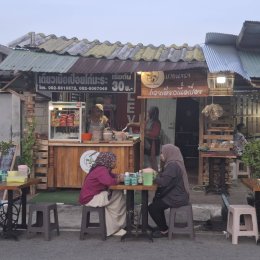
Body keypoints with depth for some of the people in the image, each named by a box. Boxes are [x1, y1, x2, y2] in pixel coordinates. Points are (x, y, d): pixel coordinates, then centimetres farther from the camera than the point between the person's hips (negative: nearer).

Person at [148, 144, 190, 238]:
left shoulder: (173, 165, -22)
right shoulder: (174, 163, 12)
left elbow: (164, 182, -26)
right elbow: (164, 177, 15)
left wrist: (154, 177, -9)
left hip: (176, 198, -11)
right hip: (179, 195, 11)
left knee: (152, 208, -5)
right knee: (156, 202, 22)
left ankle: (164, 231, 7)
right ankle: (163, 228, 26)